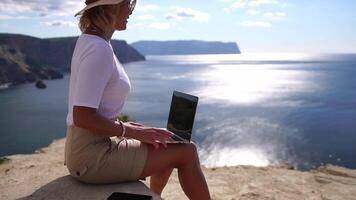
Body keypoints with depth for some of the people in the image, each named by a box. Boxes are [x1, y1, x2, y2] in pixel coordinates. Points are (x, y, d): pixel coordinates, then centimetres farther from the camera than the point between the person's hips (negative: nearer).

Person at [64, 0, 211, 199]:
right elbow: (83, 118, -24)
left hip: (88, 146, 9)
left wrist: (125, 125, 9)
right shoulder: (99, 49, -20)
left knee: (167, 147, 22)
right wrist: (132, 131, -15)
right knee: (187, 151, -5)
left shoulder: (89, 41, 9)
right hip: (92, 155, -9)